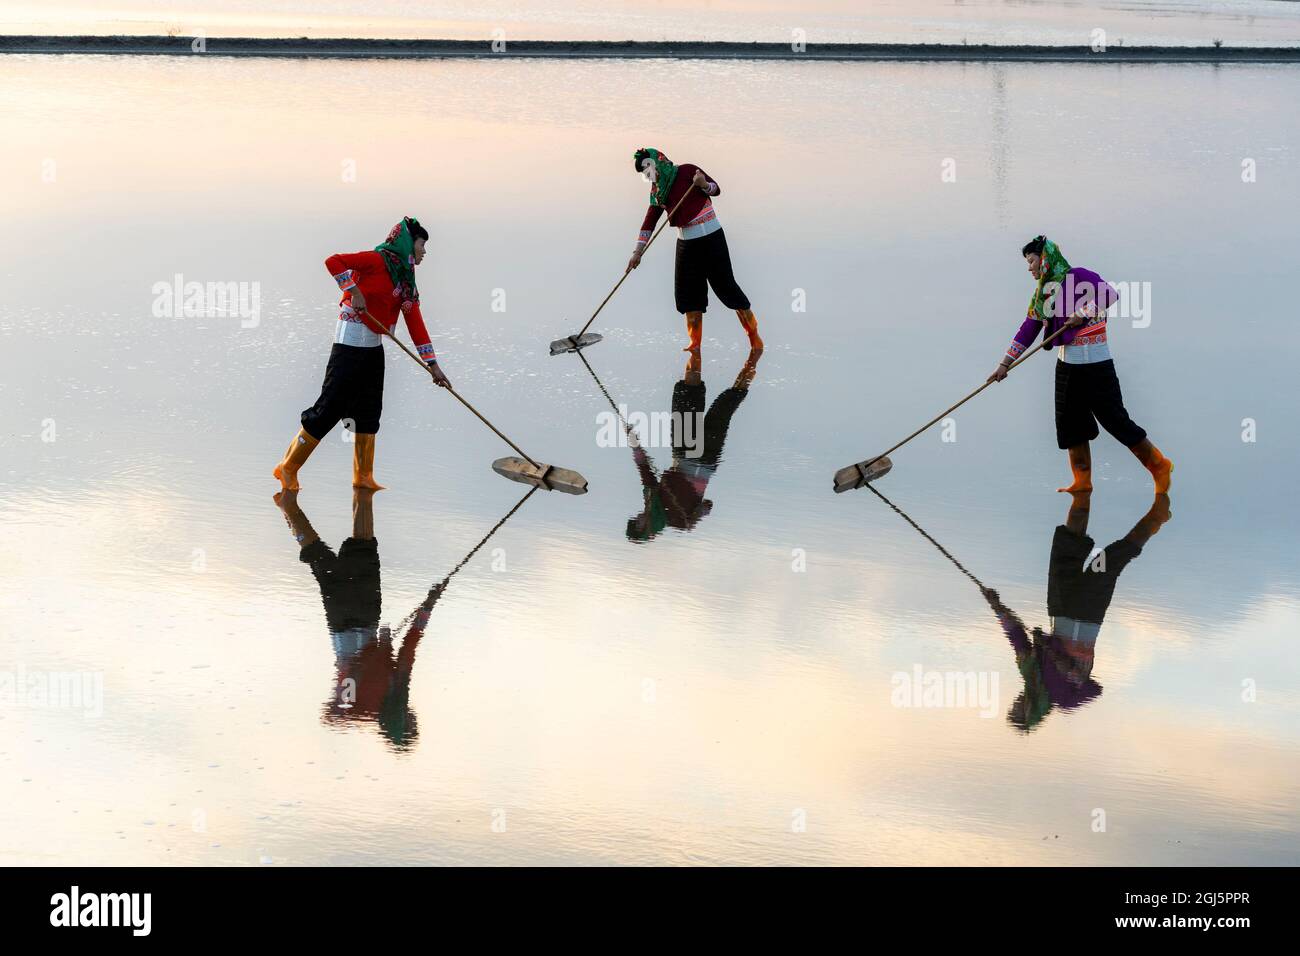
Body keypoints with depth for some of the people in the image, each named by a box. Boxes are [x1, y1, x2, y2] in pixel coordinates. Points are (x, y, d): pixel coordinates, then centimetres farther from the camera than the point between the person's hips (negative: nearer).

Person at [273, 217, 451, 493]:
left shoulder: (406, 281, 13)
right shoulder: (379, 260, -11)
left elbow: (415, 324, 12)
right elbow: (333, 261, -21)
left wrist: (432, 365, 9)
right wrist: (354, 291, -26)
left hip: (374, 346, 9)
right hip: (351, 342, -9)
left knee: (369, 411, 12)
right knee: (330, 407, -7)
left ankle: (363, 476, 21)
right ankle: (288, 468, 1)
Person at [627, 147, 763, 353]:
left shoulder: (686, 172, -9)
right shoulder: (658, 191, 9)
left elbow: (716, 190, -3)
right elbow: (649, 222, 11)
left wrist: (703, 185, -25)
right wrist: (638, 252, 6)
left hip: (710, 238, -7)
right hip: (686, 242, 7)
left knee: (725, 285, -5)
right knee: (688, 291, 3)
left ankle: (754, 335, 6)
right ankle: (695, 342, 8)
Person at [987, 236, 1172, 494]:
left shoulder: (1077, 277, -11)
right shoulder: (1042, 292, 11)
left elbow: (1110, 294, -25)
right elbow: (1027, 331, 12)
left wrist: (1083, 314, -27)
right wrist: (1005, 363, 9)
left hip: (1095, 363, -8)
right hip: (1067, 363, 8)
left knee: (1115, 419, -6)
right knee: (1071, 423, 7)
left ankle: (1159, 466, 6)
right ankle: (1082, 481, 15)